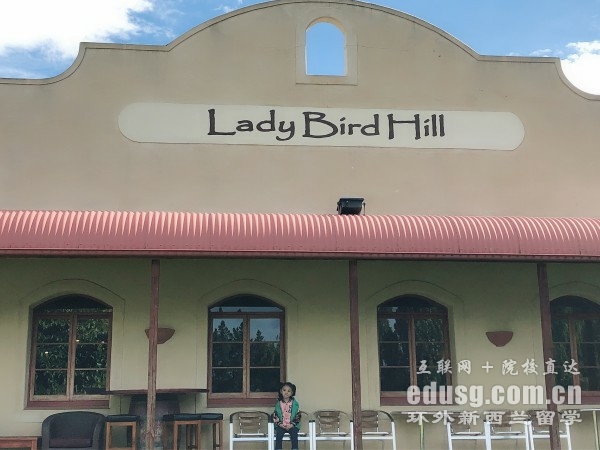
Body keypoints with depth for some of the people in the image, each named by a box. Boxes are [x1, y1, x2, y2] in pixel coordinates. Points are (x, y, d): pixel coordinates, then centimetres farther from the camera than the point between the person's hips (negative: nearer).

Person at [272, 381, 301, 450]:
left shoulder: (295, 404, 2)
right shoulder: (278, 403, 4)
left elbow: (298, 416, 1)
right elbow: (275, 416, 4)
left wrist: (292, 425, -11)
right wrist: (280, 424, -10)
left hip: (292, 426, -1)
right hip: (281, 426, 1)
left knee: (294, 434, -29)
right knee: (279, 434, -28)